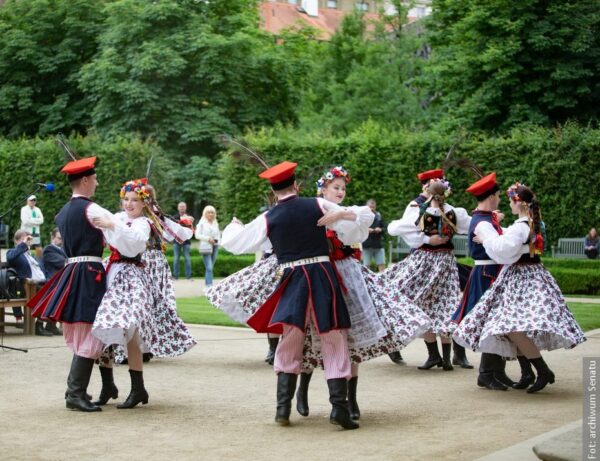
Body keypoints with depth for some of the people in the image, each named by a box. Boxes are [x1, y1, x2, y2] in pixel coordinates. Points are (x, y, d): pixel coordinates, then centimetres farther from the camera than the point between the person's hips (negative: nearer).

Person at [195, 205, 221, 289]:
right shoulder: (202, 223, -1)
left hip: (215, 247, 6)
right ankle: (209, 285, -20)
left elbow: (218, 234, 25)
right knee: (209, 268, -15)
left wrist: (217, 240, 4)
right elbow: (197, 235, -7)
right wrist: (208, 238, -16)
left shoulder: (215, 223, 16)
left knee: (210, 267, 9)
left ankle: (207, 284, 17)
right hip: (206, 247, -6)